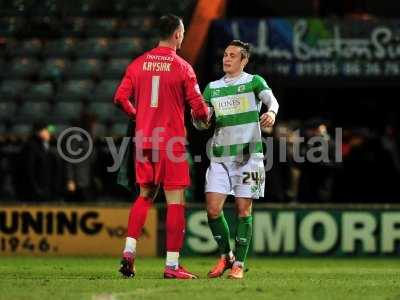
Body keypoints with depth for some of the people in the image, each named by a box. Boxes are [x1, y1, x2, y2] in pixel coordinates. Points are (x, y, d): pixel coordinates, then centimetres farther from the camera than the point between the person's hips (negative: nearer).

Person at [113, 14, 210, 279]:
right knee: (175, 201, -1)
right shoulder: (182, 67, -7)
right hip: (172, 142, -5)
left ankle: (129, 251, 6)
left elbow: (120, 98, 4)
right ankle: (172, 265, -4)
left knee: (145, 195, 18)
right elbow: (198, 107, -7)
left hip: (144, 139, 5)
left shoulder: (138, 64, 5)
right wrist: (206, 115, 15)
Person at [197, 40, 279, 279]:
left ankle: (239, 264, 5)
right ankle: (225, 256, 13)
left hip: (248, 154, -3)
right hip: (220, 156, 4)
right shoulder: (212, 88, 13)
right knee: (213, 208, -6)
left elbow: (271, 99, -18)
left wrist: (271, 112, -41)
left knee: (244, 209, -3)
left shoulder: (254, 82, 1)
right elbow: (200, 123, 15)